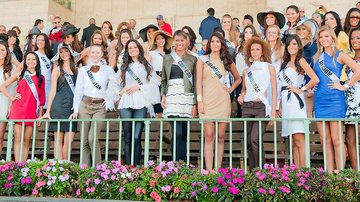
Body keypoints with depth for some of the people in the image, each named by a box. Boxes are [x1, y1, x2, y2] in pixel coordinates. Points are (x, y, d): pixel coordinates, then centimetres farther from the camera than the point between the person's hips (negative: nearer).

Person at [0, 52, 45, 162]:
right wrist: (12, 97, 0)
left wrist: (40, 115, 7)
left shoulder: (41, 78, 12)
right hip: (18, 110, -1)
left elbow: (41, 97, 11)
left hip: (32, 112, 1)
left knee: (27, 140, 3)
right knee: (18, 139, -6)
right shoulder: (19, 74, 10)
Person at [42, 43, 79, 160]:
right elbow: (53, 90, 4)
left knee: (68, 141, -3)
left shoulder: (76, 69, 14)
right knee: (58, 140, -1)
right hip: (59, 106, -2)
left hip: (73, 107, 2)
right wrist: (48, 110, -1)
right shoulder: (57, 69, 7)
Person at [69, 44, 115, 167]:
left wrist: (109, 101, -1)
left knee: (93, 138, -15)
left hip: (100, 107, -2)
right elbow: (78, 90, 9)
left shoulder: (108, 70, 7)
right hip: (85, 105, 2)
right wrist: (76, 109, 3)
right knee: (84, 140, 1)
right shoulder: (83, 70, 10)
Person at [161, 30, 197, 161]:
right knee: (177, 133, -13)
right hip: (172, 97, 0)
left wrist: (195, 104, -1)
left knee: (184, 134, 2)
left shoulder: (192, 59, 10)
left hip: (187, 98, 0)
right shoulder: (167, 58, 14)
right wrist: (163, 96, 1)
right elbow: (163, 80, 17)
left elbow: (195, 83, 6)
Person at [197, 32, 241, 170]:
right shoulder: (202, 60, 7)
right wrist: (199, 100, -9)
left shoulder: (226, 61, 13)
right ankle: (209, 170, -6)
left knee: (221, 136, 2)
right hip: (208, 100, -2)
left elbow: (238, 79, 24)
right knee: (209, 136, -6)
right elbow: (199, 81, 0)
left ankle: (218, 169, 7)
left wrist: (231, 89, 7)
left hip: (223, 100, 2)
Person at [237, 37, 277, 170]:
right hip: (247, 107, 4)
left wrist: (273, 112, -5)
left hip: (262, 107, -4)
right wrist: (241, 96, 4)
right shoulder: (246, 71, 17)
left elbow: (274, 90, 3)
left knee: (255, 140, -18)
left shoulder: (269, 68, 8)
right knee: (249, 142, 1)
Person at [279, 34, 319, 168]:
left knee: (299, 139, -12)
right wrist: (280, 106, 14)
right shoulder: (286, 62, 20)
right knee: (293, 142, 7)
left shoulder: (301, 61, -1)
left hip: (295, 101, -8)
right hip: (286, 102, 8)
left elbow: (315, 79, -15)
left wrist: (301, 90, -5)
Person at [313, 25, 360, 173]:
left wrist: (345, 86, -10)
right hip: (319, 100, 5)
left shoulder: (339, 55, 0)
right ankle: (329, 173, 10)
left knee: (336, 139, -5)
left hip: (335, 100, -5)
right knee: (325, 140, 5)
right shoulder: (317, 57, 16)